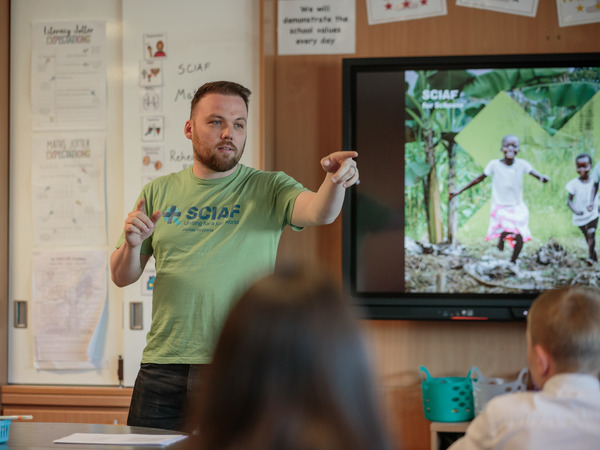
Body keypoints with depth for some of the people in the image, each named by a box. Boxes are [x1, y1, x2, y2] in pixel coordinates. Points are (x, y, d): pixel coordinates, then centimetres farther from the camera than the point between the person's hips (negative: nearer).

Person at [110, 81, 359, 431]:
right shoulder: (159, 192, 10)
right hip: (164, 368, 3)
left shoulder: (269, 189, 3)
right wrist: (132, 244, -9)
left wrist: (336, 182, -39)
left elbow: (319, 212, -18)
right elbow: (123, 277, 13)